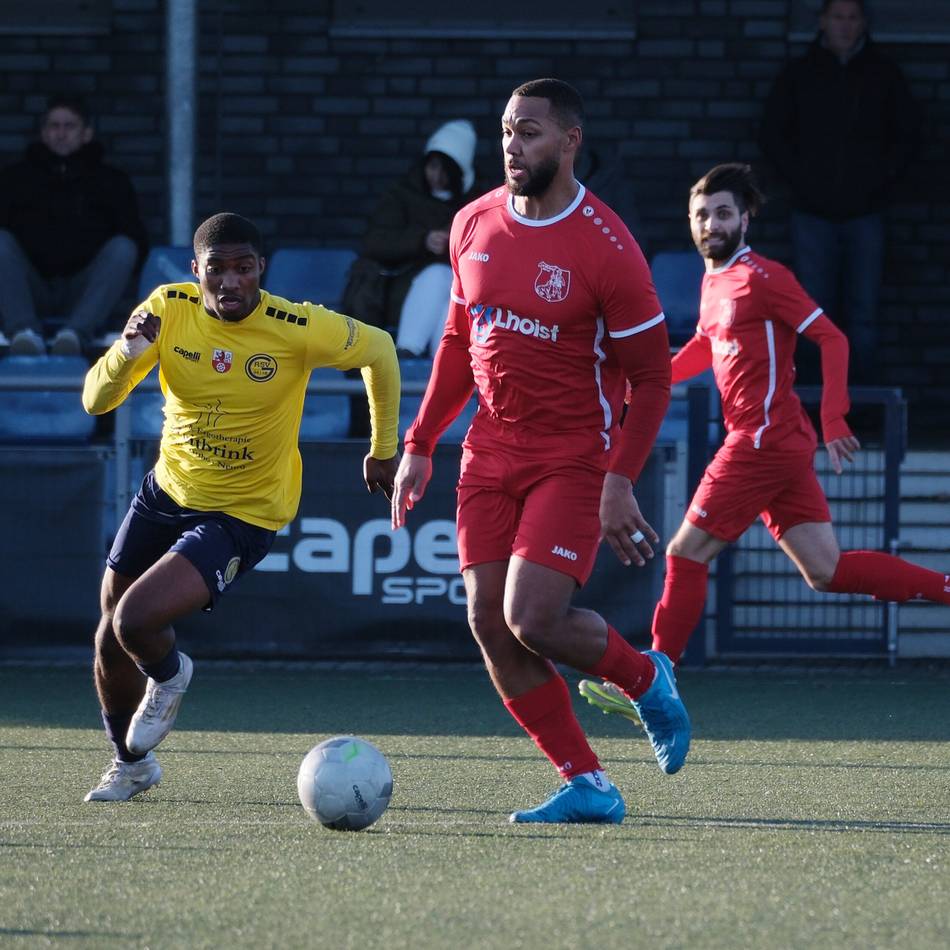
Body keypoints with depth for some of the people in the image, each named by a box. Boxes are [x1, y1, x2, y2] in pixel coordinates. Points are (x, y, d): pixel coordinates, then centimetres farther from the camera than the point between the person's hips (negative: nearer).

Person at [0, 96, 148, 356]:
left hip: (82, 294, 0)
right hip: (32, 292, 0)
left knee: (122, 247, -27)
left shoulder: (111, 181, 21)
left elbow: (137, 243, 13)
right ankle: (24, 332, -47)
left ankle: (75, 332, -47)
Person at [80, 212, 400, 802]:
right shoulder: (170, 309, -12)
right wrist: (130, 349, -32)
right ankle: (131, 765, 40)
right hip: (167, 492, 5)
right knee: (110, 642, 12)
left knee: (135, 621, -23)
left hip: (243, 515, -5)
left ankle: (168, 678, 15)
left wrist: (383, 451, 4)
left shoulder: (296, 328, -22)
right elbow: (97, 401, -11)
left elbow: (378, 349, -4)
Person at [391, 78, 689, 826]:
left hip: (573, 457, -6)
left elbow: (652, 377, -10)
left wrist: (620, 482, -19)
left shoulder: (605, 248, -14)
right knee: (490, 624, -3)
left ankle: (647, 680, 13)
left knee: (534, 619, -18)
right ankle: (587, 786, 5)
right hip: (492, 451, 6)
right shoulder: (475, 225, 4)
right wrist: (419, 446, 14)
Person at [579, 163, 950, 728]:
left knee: (686, 553, -4)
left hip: (763, 442, -9)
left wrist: (833, 421, -20)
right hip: (778, 447, 9)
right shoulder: (714, 281, 15)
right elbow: (707, 345, 32)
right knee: (826, 571, 6)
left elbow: (832, 338, -14)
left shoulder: (761, 278, -12)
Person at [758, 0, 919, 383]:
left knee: (863, 313, -1)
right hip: (813, 212, 0)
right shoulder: (799, 74, 6)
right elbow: (772, 135, 10)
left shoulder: (884, 74, 7)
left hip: (865, 213, 0)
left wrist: (881, 179, -1)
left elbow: (906, 136, 11)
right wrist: (800, 180, -1)